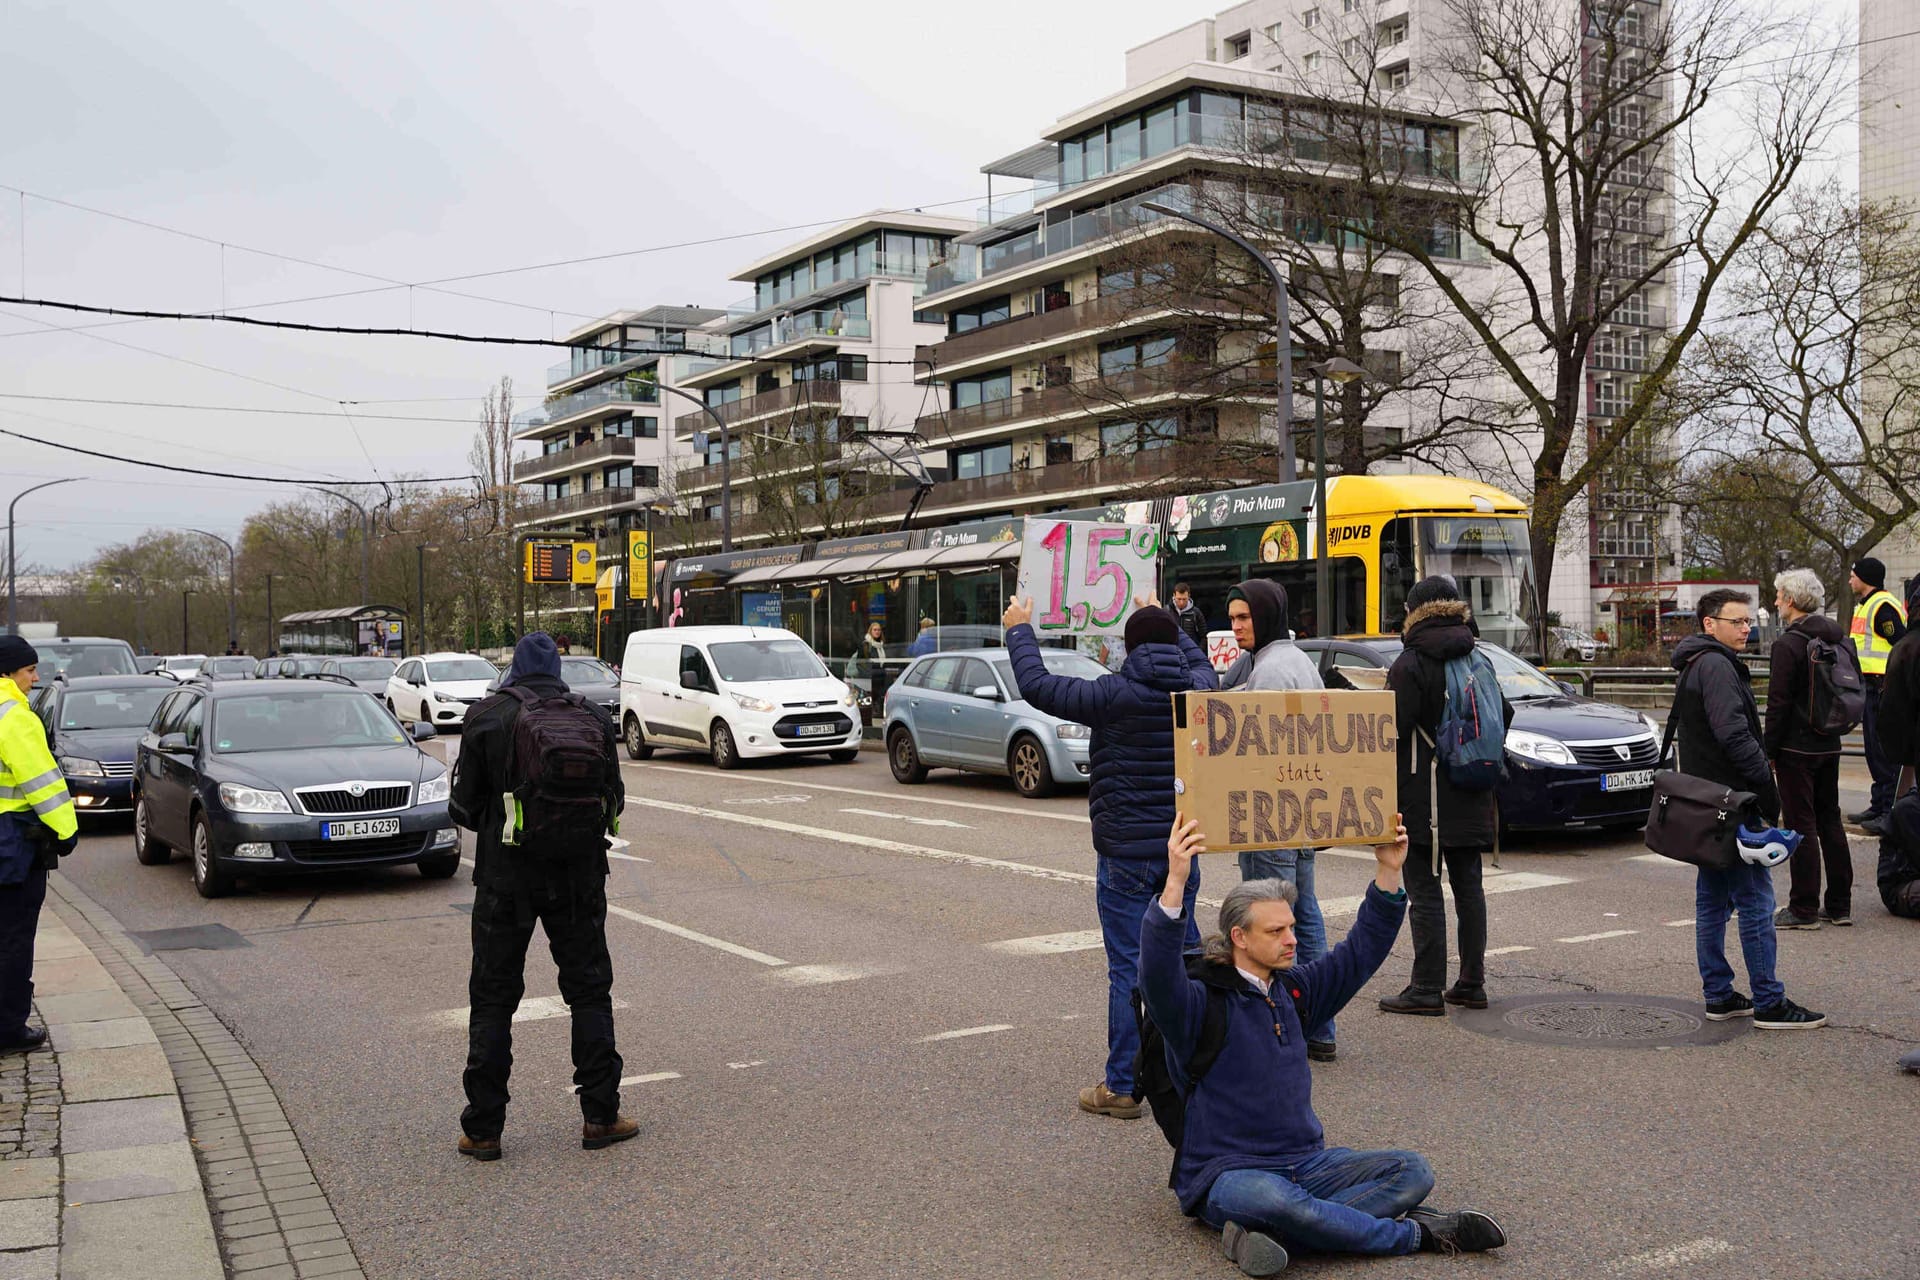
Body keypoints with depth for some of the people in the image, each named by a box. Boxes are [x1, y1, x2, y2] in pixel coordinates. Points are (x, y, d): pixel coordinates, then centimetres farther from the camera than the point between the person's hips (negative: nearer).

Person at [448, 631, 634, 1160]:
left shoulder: (486, 717, -6)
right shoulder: (592, 717, 0)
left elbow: (466, 806, -2)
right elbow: (613, 799, 6)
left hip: (506, 874, -1)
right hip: (578, 873, 2)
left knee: (493, 997, 7)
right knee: (589, 988, 12)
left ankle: (483, 1128, 8)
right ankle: (599, 1115, 13)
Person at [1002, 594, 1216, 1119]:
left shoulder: (1115, 694, -14)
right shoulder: (1199, 688, 2)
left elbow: (1036, 685, -7)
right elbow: (1199, 662, 28)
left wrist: (1019, 630, 9)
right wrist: (1165, 621, 41)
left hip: (1127, 852, -5)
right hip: (1185, 848, 5)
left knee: (1127, 966, -2)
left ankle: (1123, 1086, 2)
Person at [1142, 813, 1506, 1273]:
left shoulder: (1293, 989, 10)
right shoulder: (1203, 1002, -12)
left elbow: (1361, 952, 15)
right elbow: (1159, 975, -33)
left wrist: (1388, 871, 5)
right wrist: (1176, 882, -46)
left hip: (1305, 1163, 7)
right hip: (1228, 1175, -7)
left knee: (1413, 1171, -12)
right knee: (1270, 1199, -41)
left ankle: (1267, 1234, -27)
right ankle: (1417, 1234, -20)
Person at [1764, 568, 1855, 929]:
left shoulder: (1787, 645, -16)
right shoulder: (1841, 641, 9)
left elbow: (1778, 705, -17)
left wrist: (1769, 751, -10)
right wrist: (1833, 730, 20)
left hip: (1797, 748, -8)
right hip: (1830, 747, 8)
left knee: (1801, 824, -3)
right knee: (1830, 821, 14)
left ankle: (1804, 909, 1)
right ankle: (1839, 905, 20)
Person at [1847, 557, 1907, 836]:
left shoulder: (1883, 606, -14)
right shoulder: (1865, 605, 19)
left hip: (1884, 686, -11)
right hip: (1871, 686, 11)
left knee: (1885, 752, -9)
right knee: (1875, 751, 15)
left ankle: (1890, 812, -8)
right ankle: (1879, 805, 23)